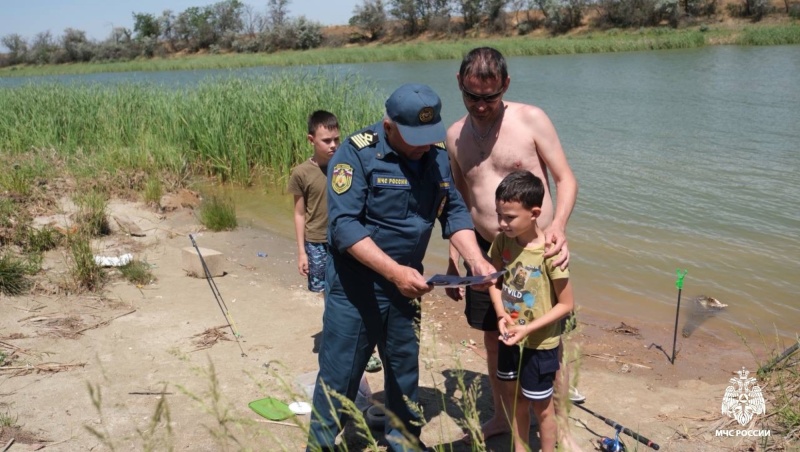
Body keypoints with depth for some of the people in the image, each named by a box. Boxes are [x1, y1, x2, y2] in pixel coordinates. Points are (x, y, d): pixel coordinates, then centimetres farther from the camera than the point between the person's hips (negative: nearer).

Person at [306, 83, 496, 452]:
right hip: (355, 284, -5)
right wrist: (394, 270, -33)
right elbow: (344, 224, -25)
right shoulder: (357, 153, -19)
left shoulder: (436, 156, -1)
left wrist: (476, 261, -14)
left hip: (406, 281, 6)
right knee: (339, 372, 4)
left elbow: (454, 212, 2)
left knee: (404, 366, 19)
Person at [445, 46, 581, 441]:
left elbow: (566, 179, -7)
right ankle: (500, 416, 37)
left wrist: (557, 224, -25)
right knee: (493, 339, 16)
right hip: (485, 251, 4)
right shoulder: (455, 135, 4)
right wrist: (454, 259, 12)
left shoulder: (531, 120, -9)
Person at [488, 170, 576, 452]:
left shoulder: (550, 252, -25)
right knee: (514, 397, 22)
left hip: (540, 343, -5)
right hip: (509, 338, 5)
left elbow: (566, 304, -18)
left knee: (541, 406, 13)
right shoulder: (502, 241, -10)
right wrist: (501, 315, -13)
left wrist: (528, 328, -24)